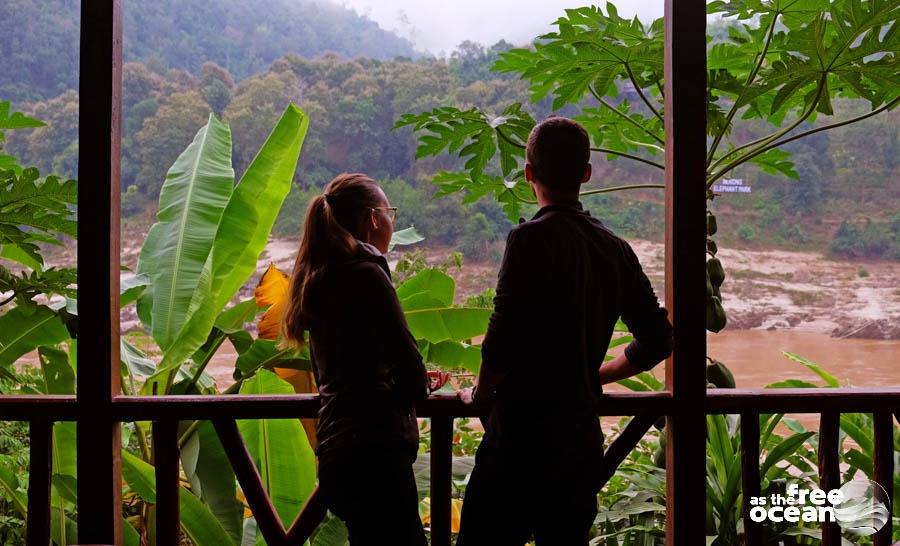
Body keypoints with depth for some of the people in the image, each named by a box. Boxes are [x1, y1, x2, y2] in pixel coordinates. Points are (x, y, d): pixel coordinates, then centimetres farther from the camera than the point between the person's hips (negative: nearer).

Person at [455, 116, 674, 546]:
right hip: (583, 442, 7)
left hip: (522, 439, -7)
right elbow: (657, 340, 15)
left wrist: (480, 394, 1)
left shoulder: (532, 237, -12)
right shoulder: (614, 248, 8)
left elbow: (503, 337, -17)